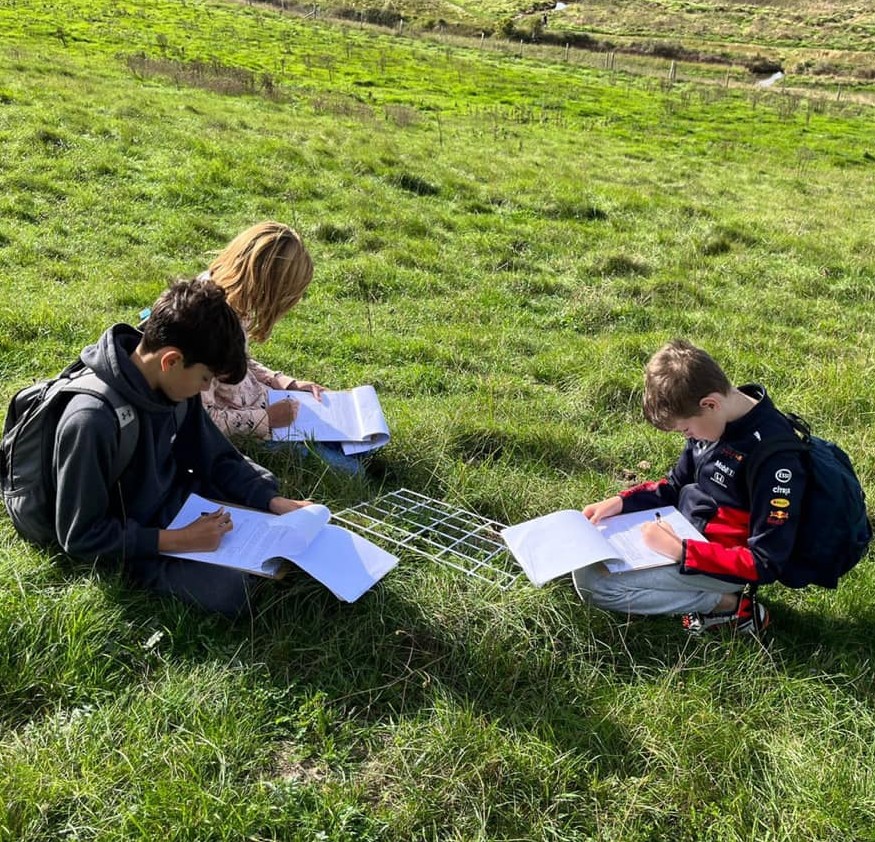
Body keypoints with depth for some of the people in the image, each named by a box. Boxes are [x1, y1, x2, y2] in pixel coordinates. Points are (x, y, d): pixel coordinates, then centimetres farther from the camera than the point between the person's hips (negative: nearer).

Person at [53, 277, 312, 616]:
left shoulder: (171, 383, -13)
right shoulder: (92, 421, -34)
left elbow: (216, 457, 1)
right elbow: (80, 536, -26)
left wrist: (274, 501, -11)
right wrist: (177, 541, -28)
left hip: (172, 493, 7)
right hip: (131, 543, -7)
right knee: (230, 588, -25)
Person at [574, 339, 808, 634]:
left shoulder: (773, 455, -29)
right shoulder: (715, 420, -4)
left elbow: (765, 563, -26)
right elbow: (675, 486, 11)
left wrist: (680, 551, -29)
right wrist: (621, 502, -5)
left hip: (719, 566, -9)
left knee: (590, 580, -19)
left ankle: (729, 604, -7)